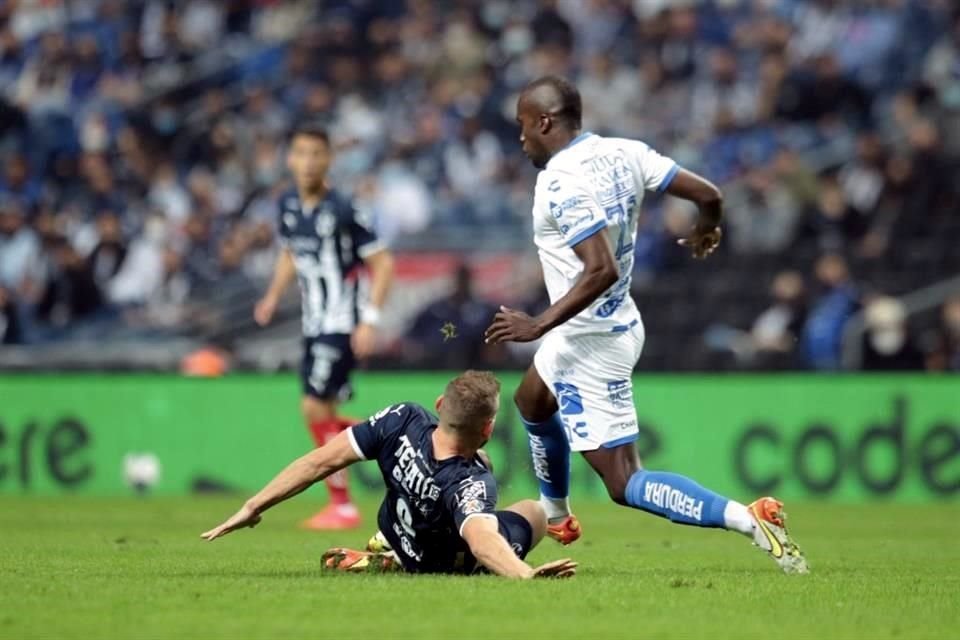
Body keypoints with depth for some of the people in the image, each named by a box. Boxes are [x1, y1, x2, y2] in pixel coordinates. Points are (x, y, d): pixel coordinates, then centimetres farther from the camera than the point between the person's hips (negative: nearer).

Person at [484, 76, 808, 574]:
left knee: (624, 484, -8)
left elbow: (601, 270, -32)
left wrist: (539, 326, -27)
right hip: (619, 323, 10)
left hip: (591, 342, -10)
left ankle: (749, 520, -22)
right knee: (532, 403, 35)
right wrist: (706, 231, 25)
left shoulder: (561, 182, -23)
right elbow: (707, 194, 2)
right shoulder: (622, 154, 0)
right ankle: (555, 515, 53)